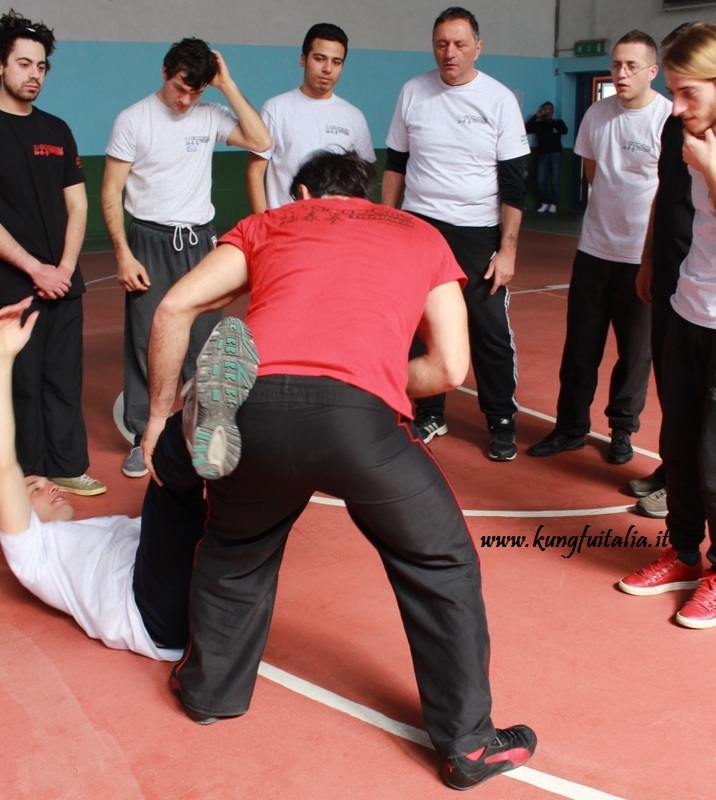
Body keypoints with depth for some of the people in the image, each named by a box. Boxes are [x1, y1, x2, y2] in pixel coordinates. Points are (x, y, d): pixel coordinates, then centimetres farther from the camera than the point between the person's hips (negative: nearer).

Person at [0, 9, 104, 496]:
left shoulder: (57, 131, 12)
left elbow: (77, 204, 11)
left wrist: (65, 267, -3)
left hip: (63, 283, 5)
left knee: (65, 380, 8)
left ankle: (67, 468, 18)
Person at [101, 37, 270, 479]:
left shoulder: (210, 116, 3)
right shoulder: (134, 119, -4)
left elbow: (261, 141, -10)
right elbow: (111, 192, -4)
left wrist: (228, 85, -9)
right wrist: (124, 254, -11)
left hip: (200, 241, 3)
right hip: (150, 241, -2)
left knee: (204, 339, 4)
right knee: (146, 340, 0)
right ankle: (145, 438, 11)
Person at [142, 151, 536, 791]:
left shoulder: (269, 224, 29)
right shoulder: (420, 235, 28)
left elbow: (174, 308, 17)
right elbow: (450, 368, 17)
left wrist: (161, 412, 26)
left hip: (253, 406, 2)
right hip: (358, 415, -2)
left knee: (234, 552, 31)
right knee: (441, 567, 21)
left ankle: (209, 689, 50)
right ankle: (469, 743, 28)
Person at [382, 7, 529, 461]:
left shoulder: (500, 99, -4)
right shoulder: (413, 93, 3)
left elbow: (514, 183, -5)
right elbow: (395, 165, 12)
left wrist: (507, 250, -9)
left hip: (479, 234, -2)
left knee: (491, 331, -1)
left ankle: (501, 422, 14)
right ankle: (430, 415, 22)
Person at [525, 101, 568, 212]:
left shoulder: (558, 123, 11)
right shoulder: (538, 124, 11)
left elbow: (564, 131, -9)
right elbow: (526, 129, -4)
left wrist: (551, 120, -12)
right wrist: (536, 116, -8)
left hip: (555, 154, -1)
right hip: (542, 155, 1)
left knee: (555, 180, -7)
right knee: (541, 180, -7)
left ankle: (553, 204, 0)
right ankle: (545, 203, 6)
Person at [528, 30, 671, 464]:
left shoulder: (669, 119, -11)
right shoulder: (597, 114, 4)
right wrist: (614, 208, 9)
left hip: (645, 254, -4)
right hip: (595, 248, 4)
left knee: (635, 350, 7)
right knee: (580, 347, 8)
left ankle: (623, 430, 23)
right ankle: (571, 427, 21)